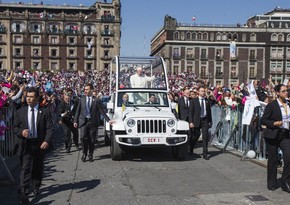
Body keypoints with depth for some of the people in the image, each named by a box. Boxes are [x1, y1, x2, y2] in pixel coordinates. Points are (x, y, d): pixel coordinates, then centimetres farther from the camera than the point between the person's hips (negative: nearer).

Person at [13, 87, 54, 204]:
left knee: (38, 167, 15)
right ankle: (23, 193, -13)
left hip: (40, 144, 0)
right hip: (26, 144, 0)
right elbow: (15, 127, 8)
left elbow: (49, 128, -7)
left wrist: (47, 141, -22)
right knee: (25, 168, -9)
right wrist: (21, 132, -14)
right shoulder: (20, 112, 5)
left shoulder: (45, 112, -2)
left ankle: (36, 187, 36)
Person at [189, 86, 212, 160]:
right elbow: (191, 111, -2)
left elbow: (209, 111, 12)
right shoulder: (194, 101, 0)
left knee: (205, 137, -3)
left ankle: (205, 154, 3)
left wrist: (210, 121, 10)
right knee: (195, 136, 8)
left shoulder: (207, 101, 8)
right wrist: (191, 122, -9)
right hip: (197, 120, -2)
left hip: (205, 120, 2)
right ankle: (190, 149, 34)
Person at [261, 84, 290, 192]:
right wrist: (274, 123, -19)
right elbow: (263, 120, -6)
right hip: (273, 135, -4)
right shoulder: (271, 105, -8)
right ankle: (271, 184, 21)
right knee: (273, 160, 6)